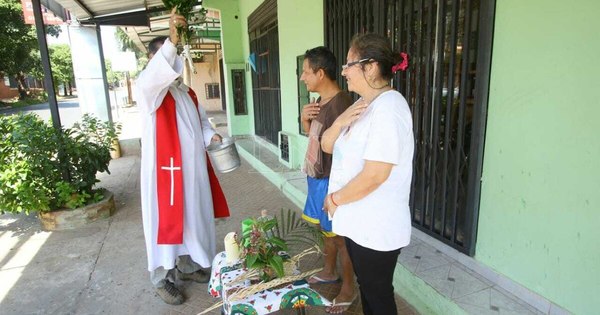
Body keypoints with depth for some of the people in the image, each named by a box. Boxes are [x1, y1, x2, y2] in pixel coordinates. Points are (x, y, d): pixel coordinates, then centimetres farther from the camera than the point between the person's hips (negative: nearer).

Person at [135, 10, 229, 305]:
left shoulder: (186, 91, 14)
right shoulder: (149, 87, -10)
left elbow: (200, 121, 20)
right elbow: (150, 79, -35)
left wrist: (210, 135, -2)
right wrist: (171, 40, -44)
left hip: (192, 166, 7)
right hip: (165, 167, -7)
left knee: (192, 216, 16)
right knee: (166, 219, 2)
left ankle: (187, 265, 34)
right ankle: (162, 279, 19)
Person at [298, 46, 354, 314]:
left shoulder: (340, 105, -23)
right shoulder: (320, 101, 7)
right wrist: (304, 118, -2)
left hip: (331, 182, -9)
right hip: (317, 179, 9)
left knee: (340, 236, 6)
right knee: (326, 229, 23)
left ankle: (348, 290, 25)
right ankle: (329, 272, 44)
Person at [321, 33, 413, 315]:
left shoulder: (388, 107, -21)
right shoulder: (363, 105, 9)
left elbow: (374, 175, -27)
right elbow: (327, 146, 8)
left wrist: (335, 199, -13)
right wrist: (340, 121, -12)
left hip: (376, 228, -9)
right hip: (358, 222, 9)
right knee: (366, 287, 24)